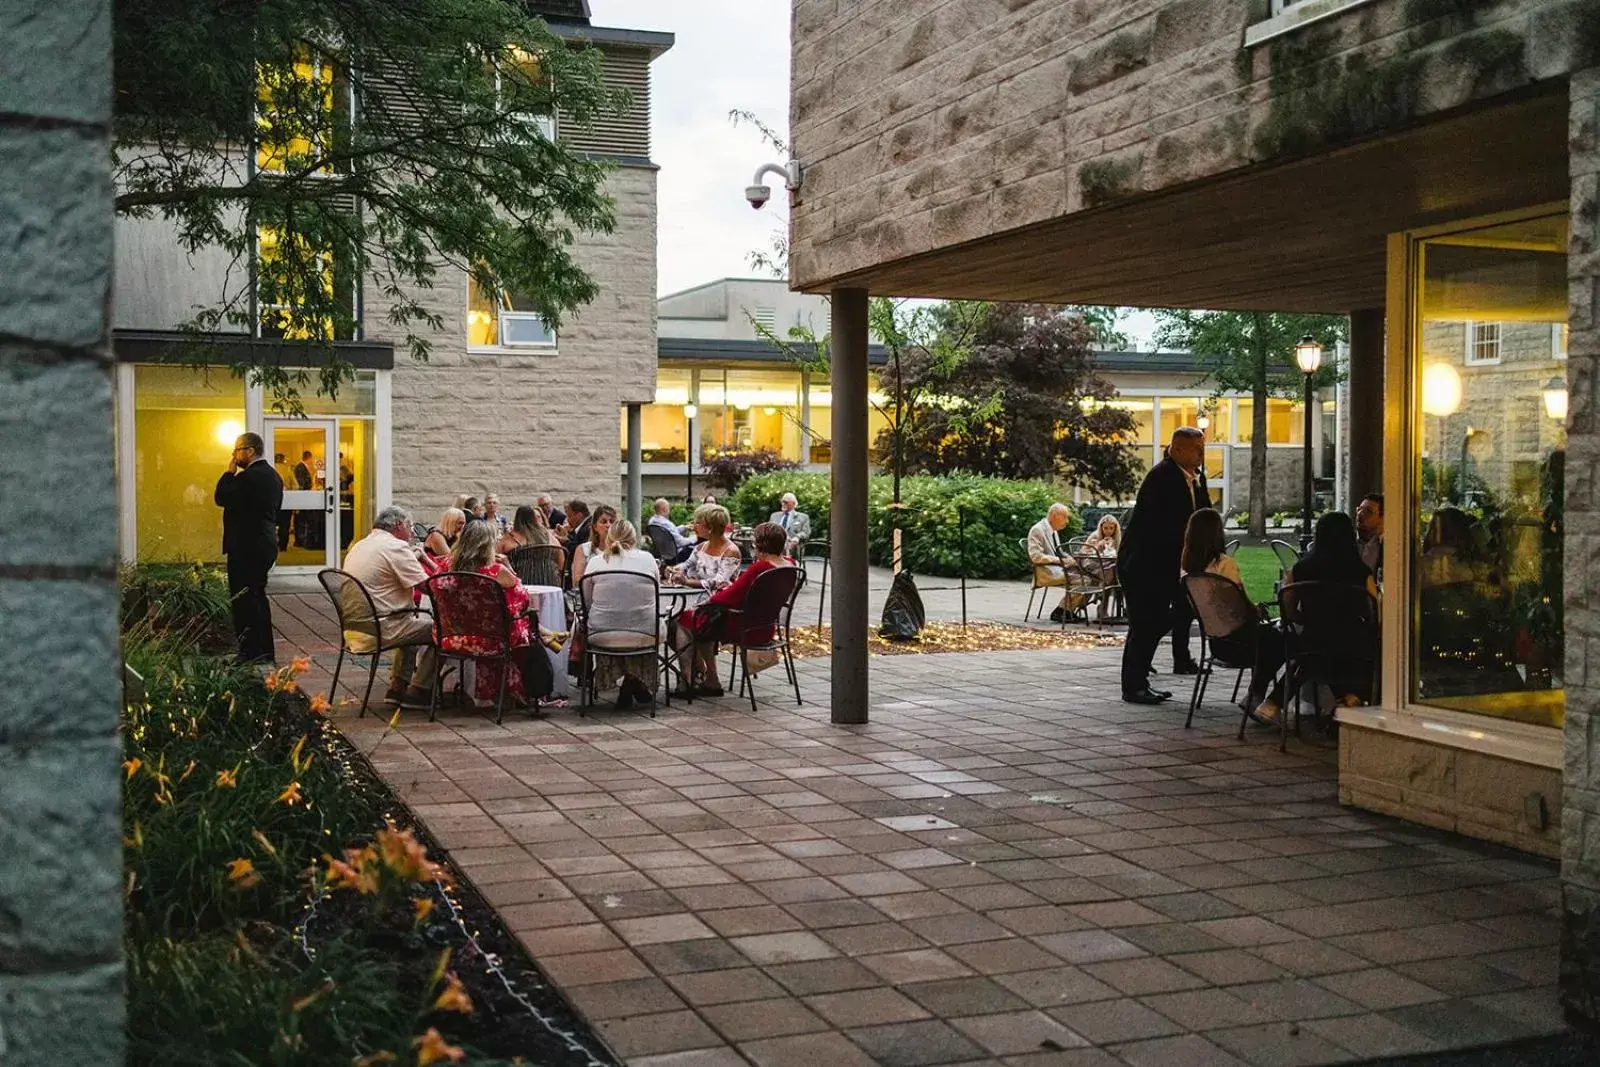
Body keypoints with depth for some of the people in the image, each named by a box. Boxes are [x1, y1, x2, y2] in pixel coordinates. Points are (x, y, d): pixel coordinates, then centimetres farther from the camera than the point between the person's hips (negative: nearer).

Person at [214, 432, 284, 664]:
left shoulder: (248, 477, -17)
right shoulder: (273, 475, 12)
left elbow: (221, 498, -13)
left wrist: (230, 471, -6)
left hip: (246, 547, -10)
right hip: (265, 543, 10)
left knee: (243, 600, -5)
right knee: (257, 597, 15)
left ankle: (250, 653, -5)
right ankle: (264, 652, 19)